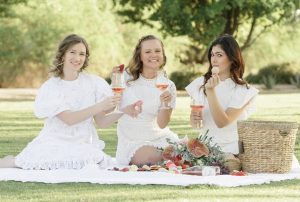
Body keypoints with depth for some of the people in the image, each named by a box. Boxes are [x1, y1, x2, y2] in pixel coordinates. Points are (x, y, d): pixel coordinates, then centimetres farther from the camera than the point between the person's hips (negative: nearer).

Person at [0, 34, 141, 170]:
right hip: (54, 143, -2)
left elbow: (101, 122, 4)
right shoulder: (50, 87, -3)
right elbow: (69, 119, -15)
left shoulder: (94, 83, 5)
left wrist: (123, 112, -15)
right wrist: (100, 106, -24)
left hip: (84, 145, 2)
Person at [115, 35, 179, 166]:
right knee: (151, 157, -32)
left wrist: (166, 104, -21)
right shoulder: (126, 77, 1)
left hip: (159, 138, 2)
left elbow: (162, 124, -2)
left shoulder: (168, 86, 5)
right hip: (132, 141, -2)